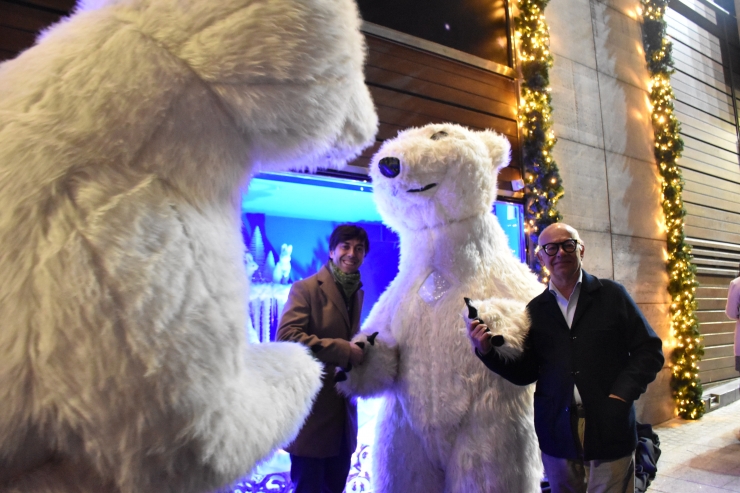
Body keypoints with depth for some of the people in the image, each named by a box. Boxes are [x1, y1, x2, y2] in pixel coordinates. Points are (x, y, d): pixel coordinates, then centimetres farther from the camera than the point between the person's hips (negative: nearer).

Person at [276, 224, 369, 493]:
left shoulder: (357, 293, 13)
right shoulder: (306, 288, -10)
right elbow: (286, 336, -22)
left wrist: (363, 349, 2)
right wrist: (343, 350, -23)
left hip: (343, 413, 7)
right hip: (311, 411, -7)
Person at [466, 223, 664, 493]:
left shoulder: (612, 295, 3)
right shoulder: (535, 310, 7)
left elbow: (648, 349, 1)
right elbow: (526, 372, 5)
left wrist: (622, 393, -11)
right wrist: (487, 351, -10)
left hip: (609, 430, -1)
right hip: (557, 434, 2)